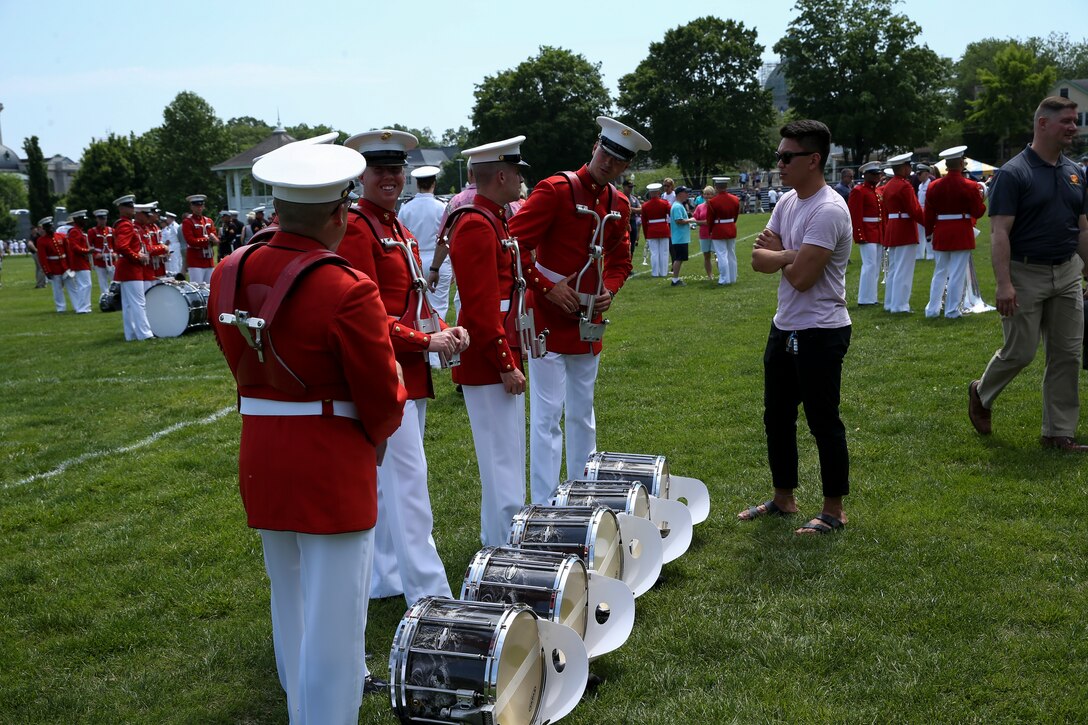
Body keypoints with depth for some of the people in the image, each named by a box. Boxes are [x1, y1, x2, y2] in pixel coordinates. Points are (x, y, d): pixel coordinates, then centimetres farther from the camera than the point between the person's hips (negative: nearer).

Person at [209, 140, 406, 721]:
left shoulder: (229, 275, -2)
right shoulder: (348, 292, -22)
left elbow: (245, 366, 9)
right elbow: (382, 400, -15)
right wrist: (373, 438, 5)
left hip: (261, 460, 7)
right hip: (333, 463, -7)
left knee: (289, 594, 25)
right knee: (334, 606, 5)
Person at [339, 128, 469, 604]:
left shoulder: (399, 229, 16)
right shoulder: (356, 228, -13)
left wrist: (446, 331, 0)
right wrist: (427, 341, -17)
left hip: (411, 372, 10)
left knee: (390, 482, 16)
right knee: (409, 482, -7)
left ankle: (385, 579, 27)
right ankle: (429, 594, 0)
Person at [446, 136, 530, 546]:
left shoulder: (493, 221, 14)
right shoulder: (477, 227, -18)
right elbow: (481, 308, -23)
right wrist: (507, 366, -21)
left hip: (501, 353, 11)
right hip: (490, 362, -11)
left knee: (507, 451, 19)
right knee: (503, 456, -2)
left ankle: (499, 537, 32)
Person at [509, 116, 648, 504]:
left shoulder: (619, 203, 7)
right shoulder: (555, 190, -14)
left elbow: (620, 258, 19)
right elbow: (514, 243, -17)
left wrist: (610, 289, 0)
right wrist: (548, 287, -18)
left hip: (589, 322, 7)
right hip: (549, 319, -7)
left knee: (582, 414, 17)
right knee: (548, 416, -5)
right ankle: (545, 506, 2)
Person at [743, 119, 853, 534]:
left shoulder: (828, 211, -20)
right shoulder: (787, 202, 8)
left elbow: (800, 276, -24)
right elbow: (760, 258, 3)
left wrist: (776, 255, -5)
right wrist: (792, 254, -15)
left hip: (820, 332, -9)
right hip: (784, 327, 9)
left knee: (823, 421, 1)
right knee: (777, 417, 17)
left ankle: (834, 511, 15)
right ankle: (783, 499, 31)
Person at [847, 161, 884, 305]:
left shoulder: (878, 192, 17)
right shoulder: (858, 191, -9)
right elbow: (854, 216, -15)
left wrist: (885, 235, 17)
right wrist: (860, 236, -19)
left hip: (879, 235, 9)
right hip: (867, 235, -9)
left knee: (876, 267, 10)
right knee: (870, 265, -10)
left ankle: (872, 297, 16)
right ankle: (866, 299, -5)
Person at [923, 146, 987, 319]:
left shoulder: (933, 186, 0)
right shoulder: (969, 186, -10)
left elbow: (928, 214, 4)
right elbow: (978, 212, -5)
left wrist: (929, 232, 15)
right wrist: (981, 199, 13)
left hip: (941, 235, 4)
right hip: (962, 235, -4)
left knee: (940, 273, 13)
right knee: (957, 274, 2)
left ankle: (932, 309, 14)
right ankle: (952, 310, 3)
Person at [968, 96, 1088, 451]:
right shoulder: (1013, 173, -11)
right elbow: (1000, 232, -16)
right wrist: (1004, 284, -22)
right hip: (1026, 274, -6)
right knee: (1019, 352, 0)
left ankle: (1059, 432, 13)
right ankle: (981, 393, 29)